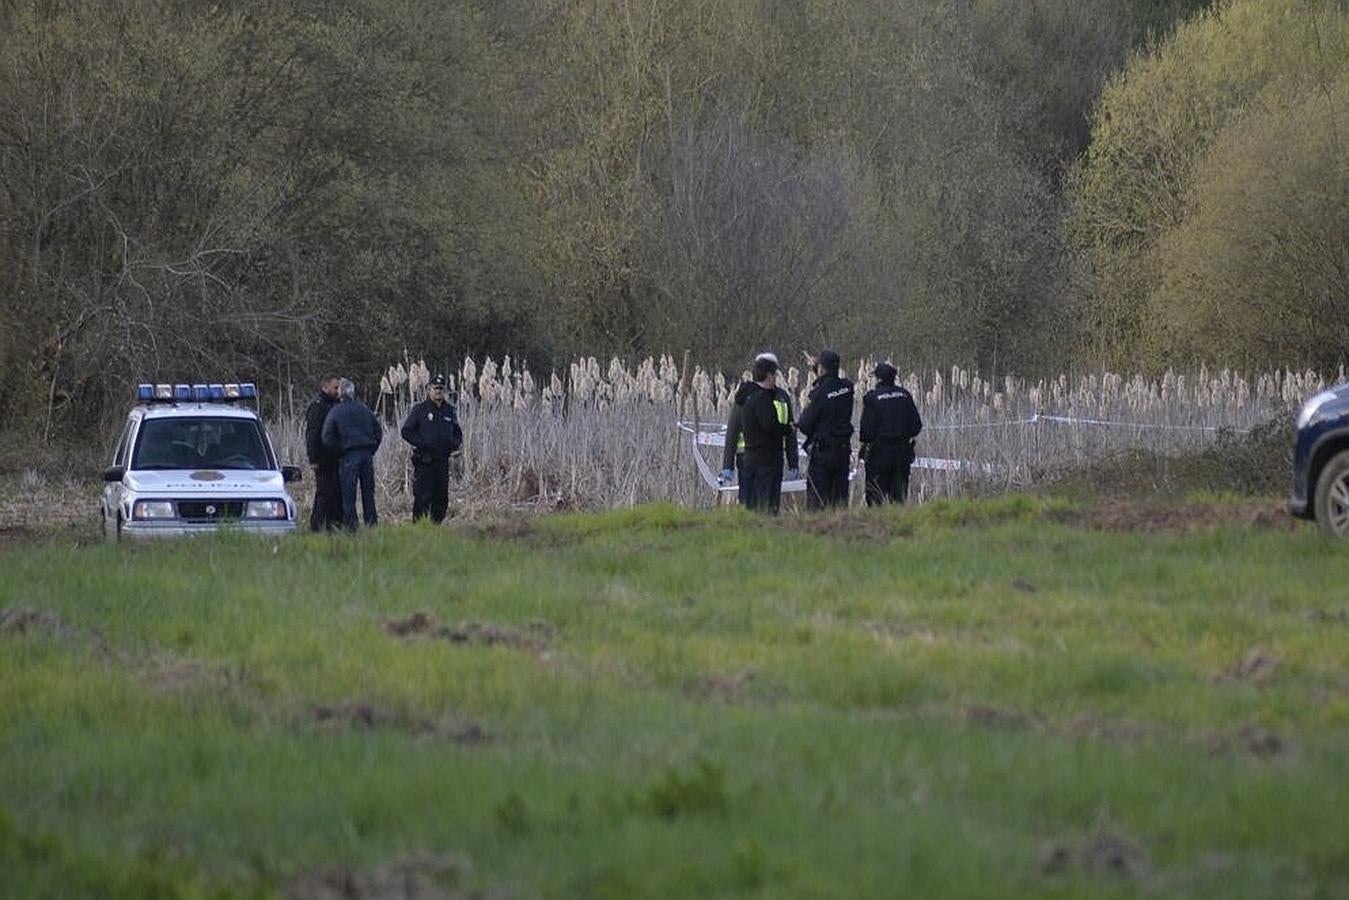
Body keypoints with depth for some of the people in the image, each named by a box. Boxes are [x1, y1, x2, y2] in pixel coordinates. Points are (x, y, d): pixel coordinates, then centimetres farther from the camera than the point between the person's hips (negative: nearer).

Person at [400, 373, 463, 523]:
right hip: (425, 460, -5)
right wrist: (421, 443, -14)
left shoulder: (449, 410, 14)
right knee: (422, 498, -9)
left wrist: (455, 443, 2)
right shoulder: (420, 409, -1)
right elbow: (406, 431, -1)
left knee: (441, 498, 6)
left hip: (443, 459, 5)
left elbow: (457, 432, 24)